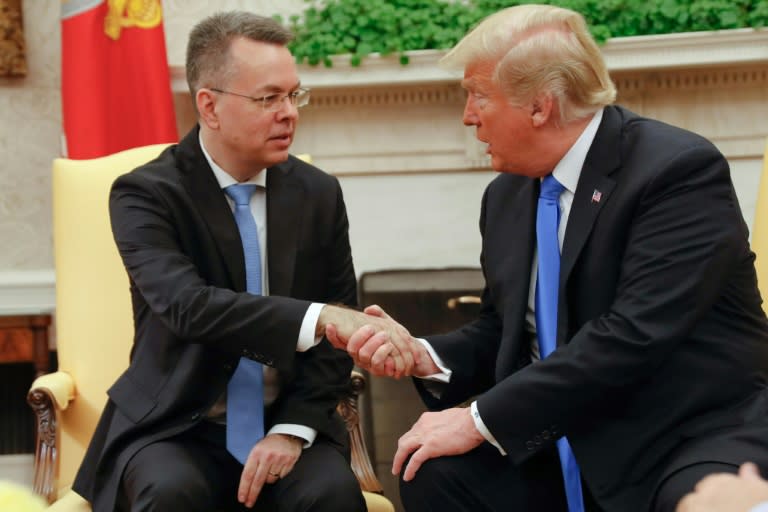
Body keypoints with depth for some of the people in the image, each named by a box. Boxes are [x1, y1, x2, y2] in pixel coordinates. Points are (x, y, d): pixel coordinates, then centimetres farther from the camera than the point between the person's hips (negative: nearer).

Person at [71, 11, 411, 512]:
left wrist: (294, 430, -11)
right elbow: (187, 305, -27)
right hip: (174, 427, -2)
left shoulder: (319, 194, 3)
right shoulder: (145, 194, -10)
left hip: (286, 423, 3)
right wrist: (318, 319, -39)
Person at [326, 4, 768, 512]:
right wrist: (425, 356, -4)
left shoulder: (680, 169, -15)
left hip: (701, 434, -6)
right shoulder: (508, 194, 8)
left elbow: (634, 335, -24)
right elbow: (504, 332, 18)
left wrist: (482, 418, -21)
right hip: (575, 448, 6)